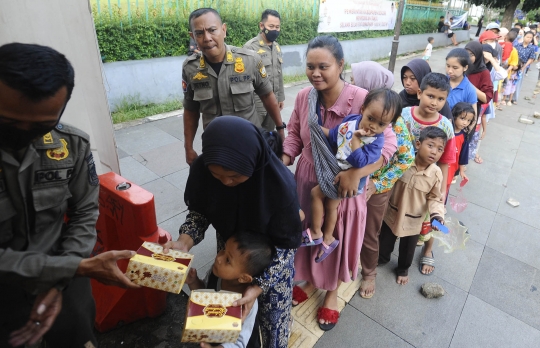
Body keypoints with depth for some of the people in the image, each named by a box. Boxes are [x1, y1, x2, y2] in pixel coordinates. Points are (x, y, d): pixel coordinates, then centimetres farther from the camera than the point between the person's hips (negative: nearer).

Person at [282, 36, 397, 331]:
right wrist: (283, 162, -10)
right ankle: (310, 279, 52)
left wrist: (356, 173, -32)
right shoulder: (303, 97, -7)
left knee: (337, 241, 17)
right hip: (307, 182, 4)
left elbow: (388, 144, -19)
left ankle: (332, 292, 47)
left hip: (343, 187, -3)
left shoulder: (361, 100, -21)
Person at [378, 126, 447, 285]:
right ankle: (383, 258, 55)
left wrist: (437, 215, -22)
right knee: (385, 241, 23)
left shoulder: (436, 174, -18)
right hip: (392, 213, 0)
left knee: (407, 249, 22)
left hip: (413, 220, 0)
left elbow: (435, 198, -9)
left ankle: (403, 269, 51)